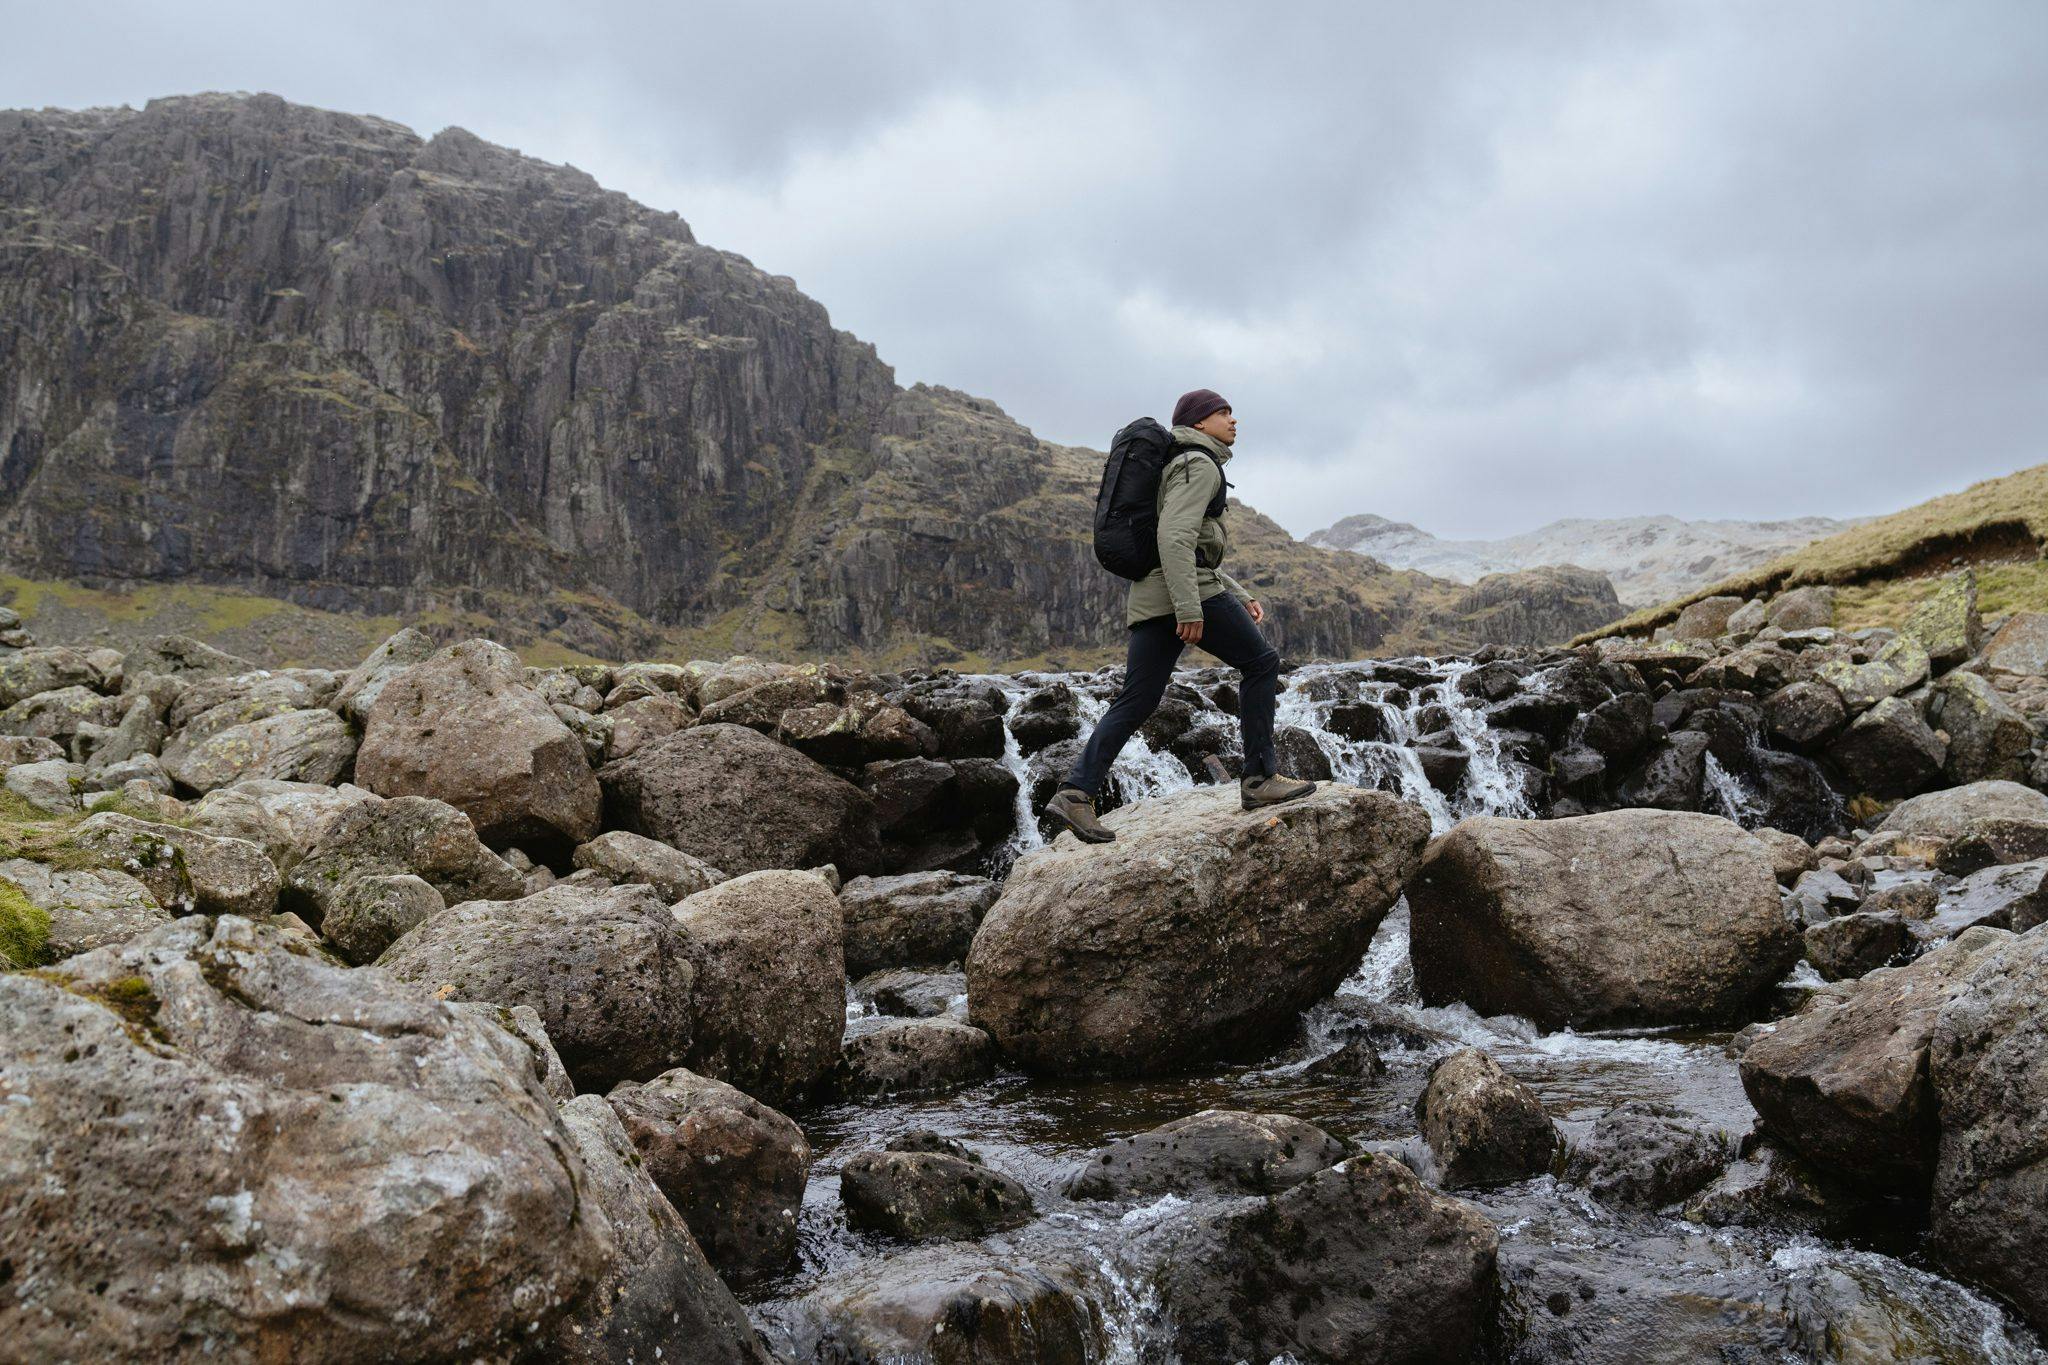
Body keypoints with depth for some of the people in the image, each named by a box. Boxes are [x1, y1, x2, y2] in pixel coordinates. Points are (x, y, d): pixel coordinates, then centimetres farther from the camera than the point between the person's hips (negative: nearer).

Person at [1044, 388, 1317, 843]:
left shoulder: (1180, 468, 29)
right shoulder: (1198, 464, -3)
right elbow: (1175, 536, -19)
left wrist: (1240, 597, 24)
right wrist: (1189, 608, -25)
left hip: (1151, 598, 9)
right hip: (1189, 589, -9)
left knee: (1136, 701, 2)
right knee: (1260, 662, 3)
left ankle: (1075, 793, -7)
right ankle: (1260, 779, 3)